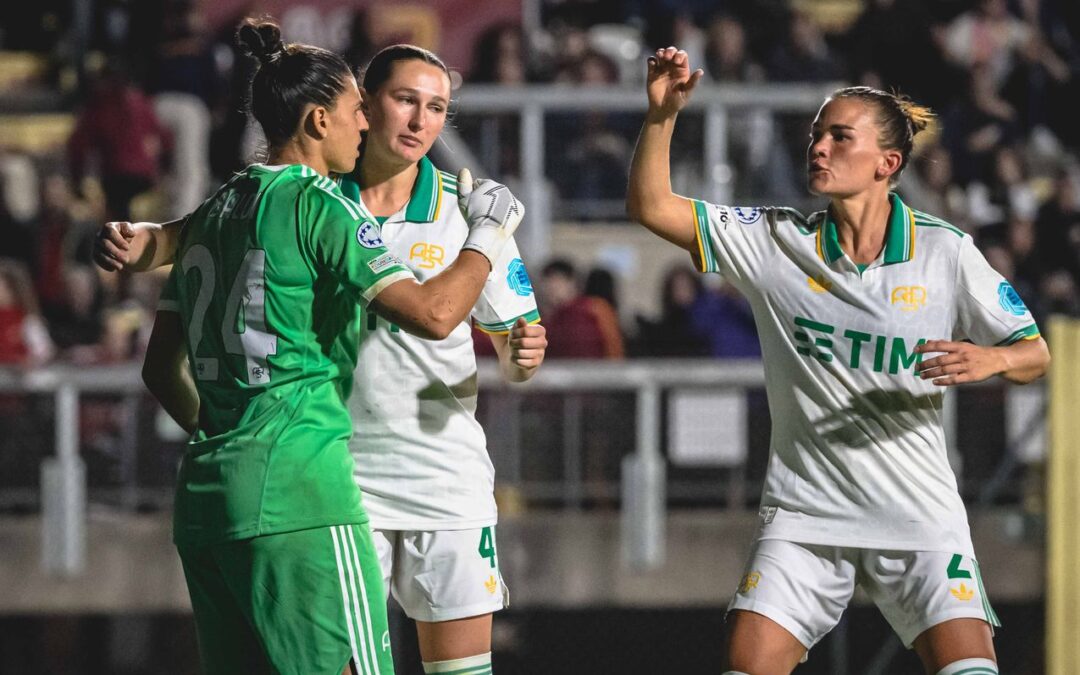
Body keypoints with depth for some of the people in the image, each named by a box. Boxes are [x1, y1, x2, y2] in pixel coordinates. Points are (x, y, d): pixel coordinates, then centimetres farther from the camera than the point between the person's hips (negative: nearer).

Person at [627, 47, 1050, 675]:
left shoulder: (945, 252, -4)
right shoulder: (777, 241, 0)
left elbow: (1035, 355, 2)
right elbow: (652, 206, -3)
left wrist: (992, 359, -21)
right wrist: (664, 112, -17)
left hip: (919, 515, -2)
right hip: (803, 516, 2)